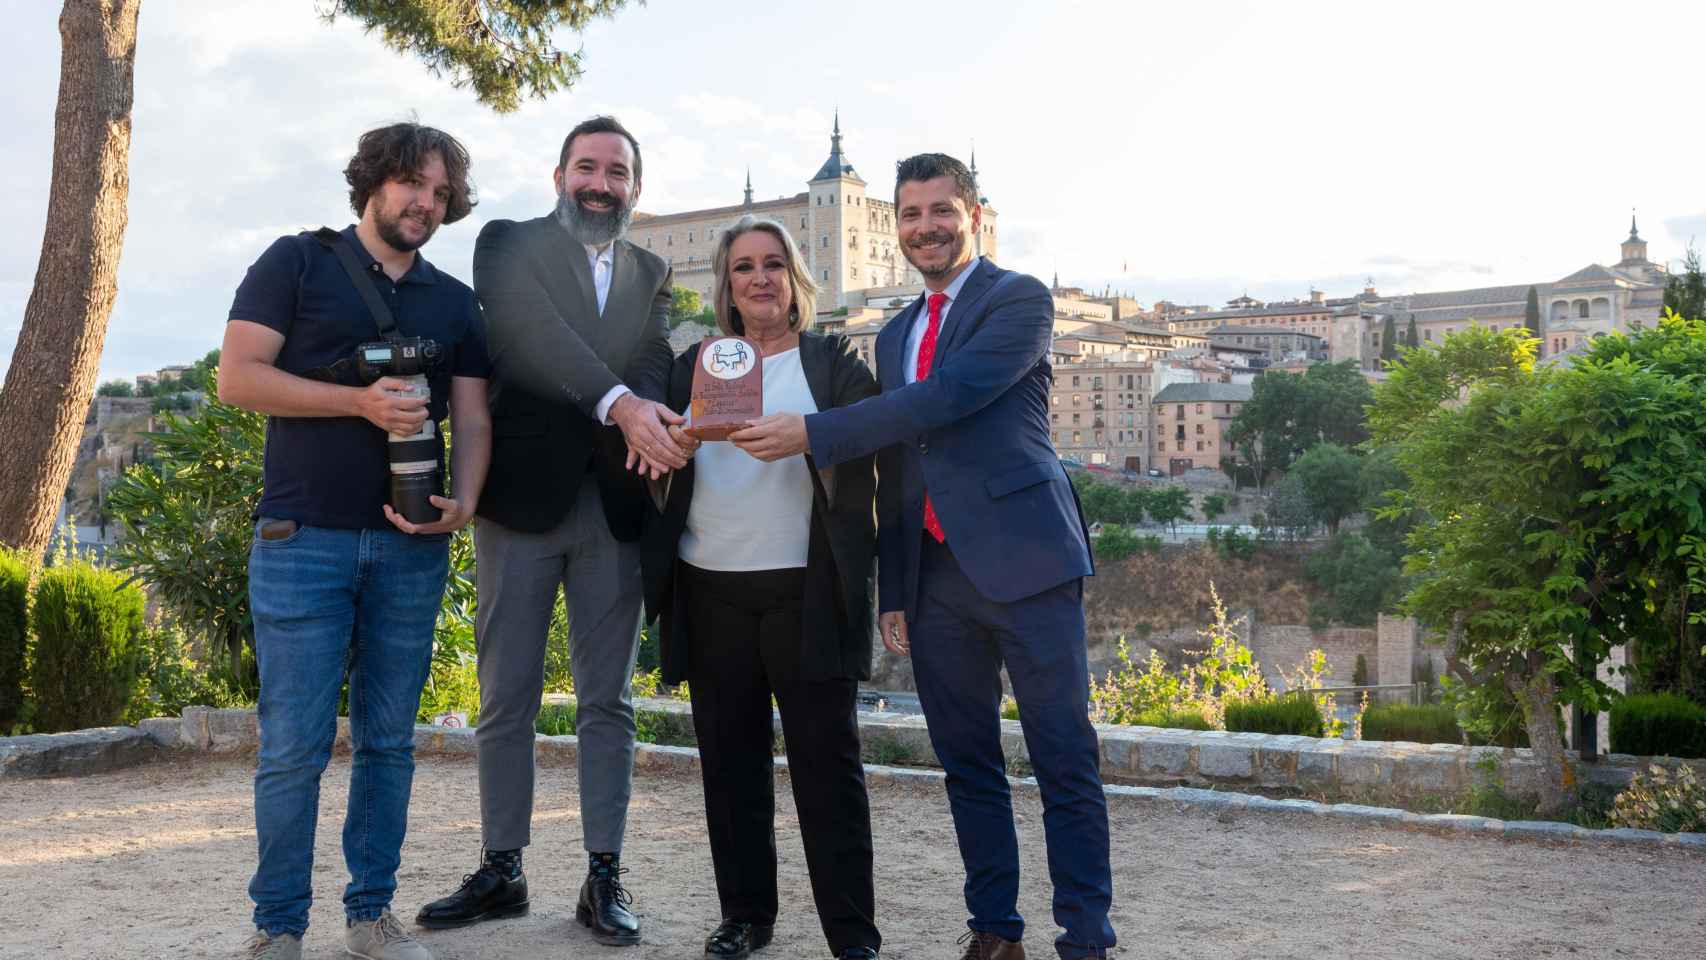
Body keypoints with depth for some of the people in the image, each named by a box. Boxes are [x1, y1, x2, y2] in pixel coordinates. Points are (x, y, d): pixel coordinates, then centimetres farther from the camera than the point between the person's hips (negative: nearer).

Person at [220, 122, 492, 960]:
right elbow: (237, 376, -6)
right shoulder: (298, 262, 3)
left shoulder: (455, 302, 15)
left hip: (411, 546, 4)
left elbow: (472, 419, 11)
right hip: (303, 539, -4)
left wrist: (465, 502, -9)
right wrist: (359, 402, -17)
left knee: (389, 741, 8)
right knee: (294, 746, -3)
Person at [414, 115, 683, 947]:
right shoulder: (508, 246, 4)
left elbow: (655, 362, -2)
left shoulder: (651, 275, 15)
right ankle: (500, 870, 16)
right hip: (523, 499, -2)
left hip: (614, 506, 3)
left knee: (607, 701, 5)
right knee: (506, 697, 4)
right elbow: (536, 333, -14)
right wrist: (619, 404, -28)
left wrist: (646, 426, -24)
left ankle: (605, 876, 13)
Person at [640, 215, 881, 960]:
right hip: (711, 592, 3)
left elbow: (864, 449, -7)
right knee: (730, 758, 7)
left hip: (807, 592, -3)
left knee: (825, 758, -2)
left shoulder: (834, 363, 6)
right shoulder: (696, 365, 14)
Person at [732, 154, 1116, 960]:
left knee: (1064, 760, -2)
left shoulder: (1019, 300, -2)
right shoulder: (896, 335, 20)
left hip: (1022, 560, -6)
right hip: (935, 576, 7)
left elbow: (948, 396, -18)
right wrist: (892, 590, 14)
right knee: (967, 764, 10)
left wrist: (812, 433, -18)